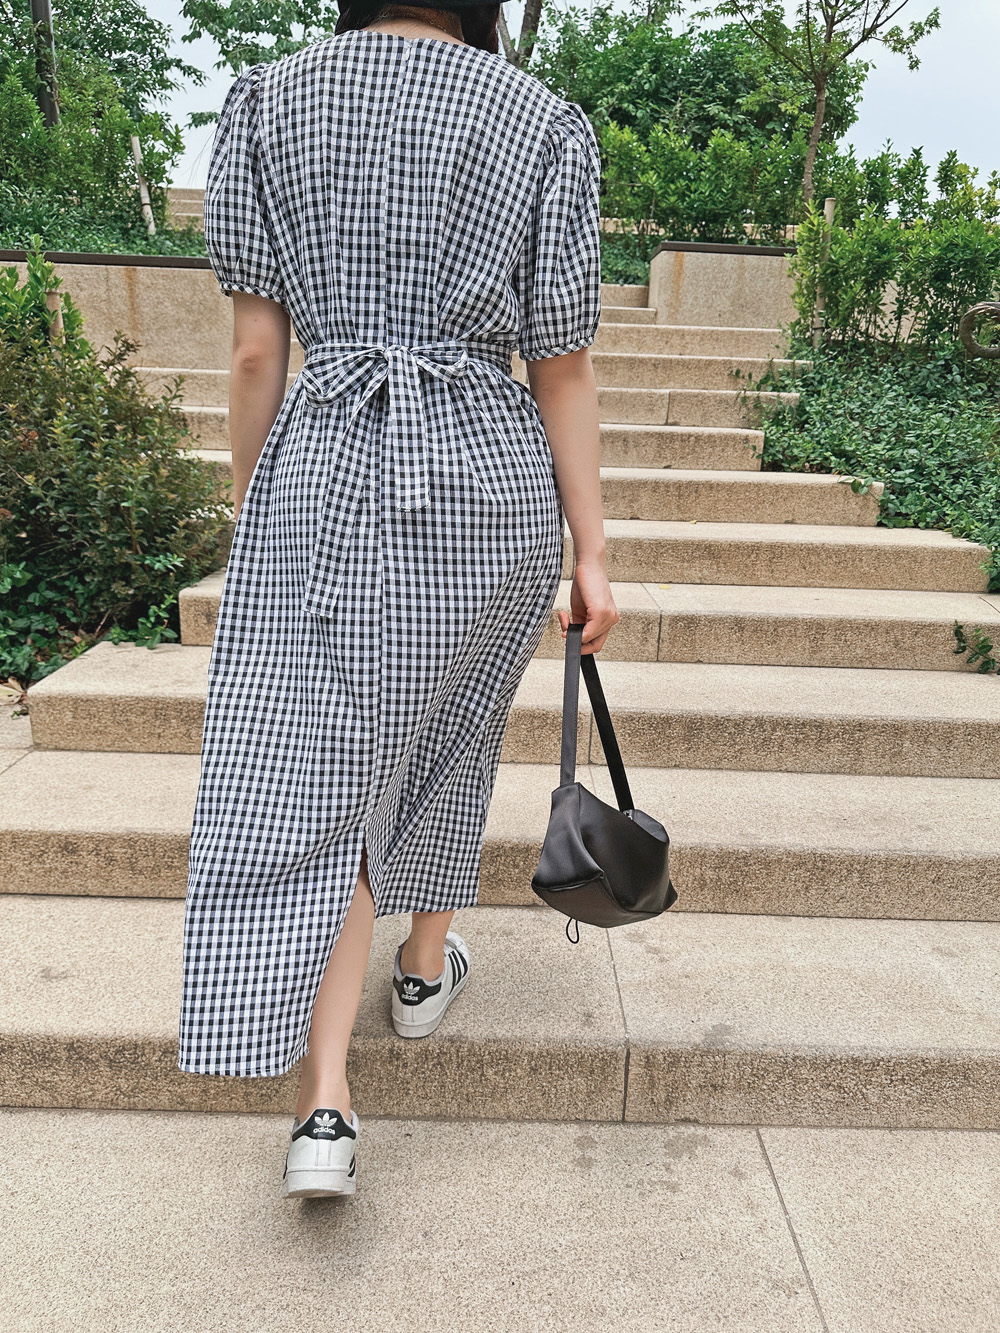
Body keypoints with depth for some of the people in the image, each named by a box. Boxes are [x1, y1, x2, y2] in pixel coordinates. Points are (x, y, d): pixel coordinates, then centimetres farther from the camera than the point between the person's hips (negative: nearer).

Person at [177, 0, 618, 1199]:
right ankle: (425, 963, 38)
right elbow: (563, 372, -1)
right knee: (446, 727, 21)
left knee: (313, 772, 3)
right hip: (492, 480, 1)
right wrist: (590, 552, 2)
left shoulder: (265, 99, 6)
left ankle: (324, 1103, 0)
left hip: (322, 476, 0)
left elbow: (255, 351, 1)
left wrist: (250, 511, 9)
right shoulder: (547, 123, 4)